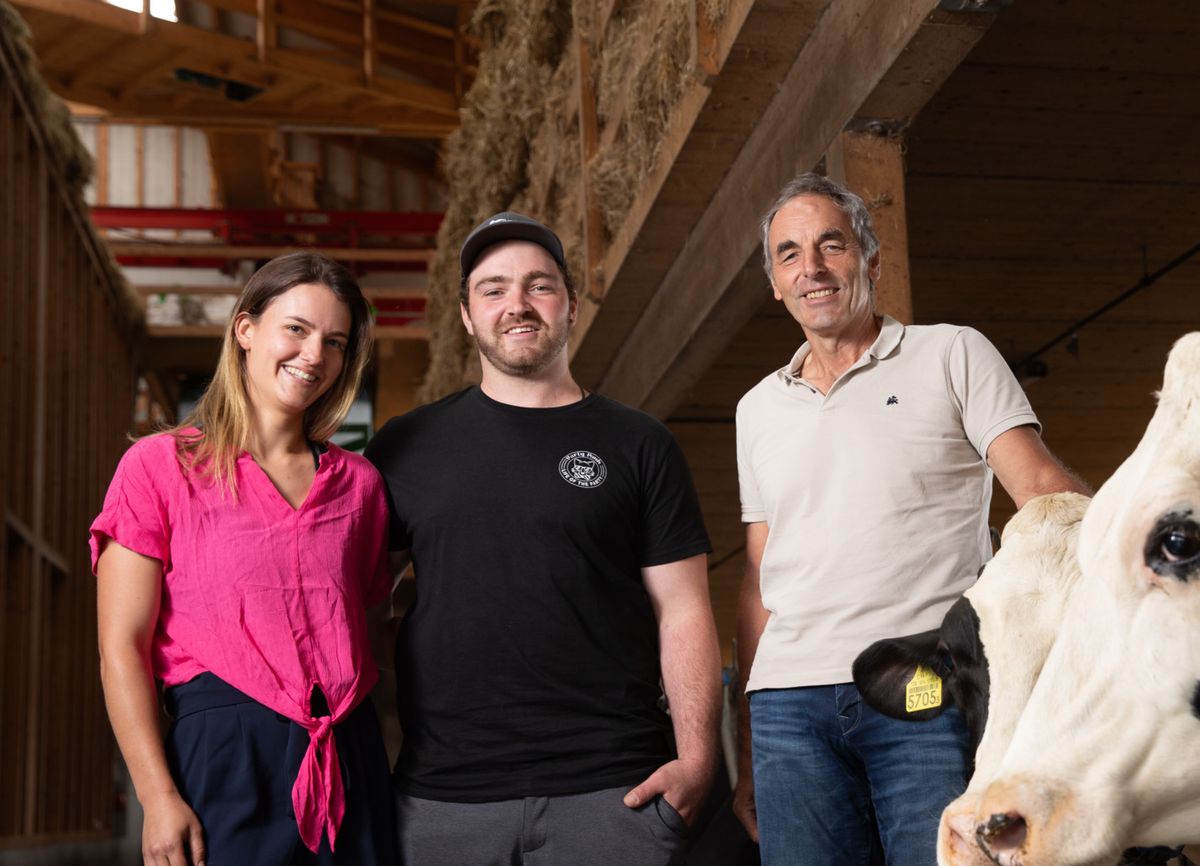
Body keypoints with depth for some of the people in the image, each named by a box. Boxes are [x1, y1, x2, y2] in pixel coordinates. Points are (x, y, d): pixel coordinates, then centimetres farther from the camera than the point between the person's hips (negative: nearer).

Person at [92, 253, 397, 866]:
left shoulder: (357, 482, 13)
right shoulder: (159, 465, 1)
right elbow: (121, 648, -4)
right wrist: (158, 798, -11)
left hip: (350, 758, 4)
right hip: (224, 752, -4)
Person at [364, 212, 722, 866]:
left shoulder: (637, 445, 7)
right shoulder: (407, 446, 10)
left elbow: (681, 612, 4)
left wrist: (695, 758, -7)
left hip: (611, 789, -1)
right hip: (442, 796, 1)